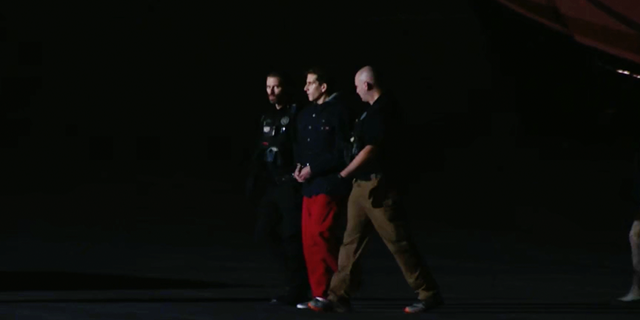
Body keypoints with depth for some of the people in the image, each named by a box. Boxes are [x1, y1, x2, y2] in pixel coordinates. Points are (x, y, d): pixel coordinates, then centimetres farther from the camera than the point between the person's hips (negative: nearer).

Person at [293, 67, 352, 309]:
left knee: (319, 234, -15)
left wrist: (313, 169, -15)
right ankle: (320, 294, 9)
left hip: (330, 184, -8)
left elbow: (342, 152, -14)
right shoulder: (305, 115, 16)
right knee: (309, 239, 4)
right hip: (310, 185, 8)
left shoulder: (338, 112, -8)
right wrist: (299, 167, 2)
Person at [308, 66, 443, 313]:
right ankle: (339, 296, 8)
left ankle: (429, 293, 2)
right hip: (363, 184, 10)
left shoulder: (383, 110, -15)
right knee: (351, 241, 7)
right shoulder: (374, 110, 15)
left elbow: (370, 150, -19)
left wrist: (343, 174, -15)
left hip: (377, 187, -10)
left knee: (397, 242, -5)